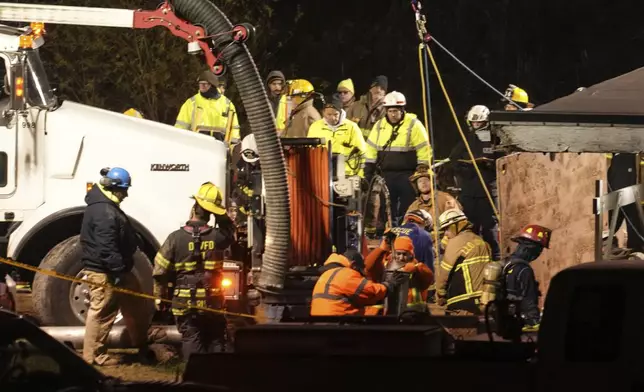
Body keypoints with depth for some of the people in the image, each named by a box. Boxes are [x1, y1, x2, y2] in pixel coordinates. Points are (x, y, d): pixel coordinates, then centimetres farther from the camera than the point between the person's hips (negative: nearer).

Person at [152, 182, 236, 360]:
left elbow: (160, 272, -9)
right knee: (215, 343, 13)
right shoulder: (217, 237, -7)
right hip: (213, 303, 2)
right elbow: (230, 230, 20)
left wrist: (160, 296, 4)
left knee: (191, 342, 3)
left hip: (185, 303, -2)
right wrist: (220, 214, 7)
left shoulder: (176, 237, -12)